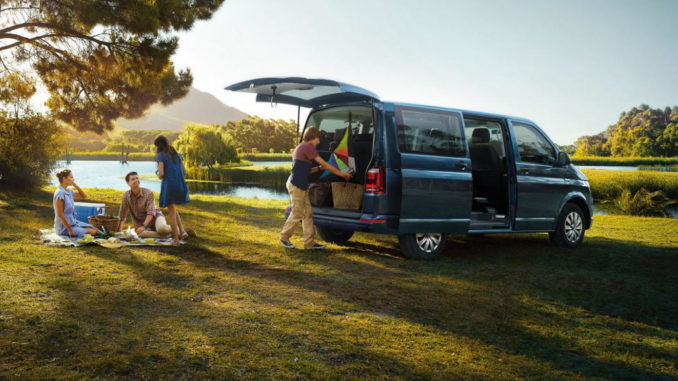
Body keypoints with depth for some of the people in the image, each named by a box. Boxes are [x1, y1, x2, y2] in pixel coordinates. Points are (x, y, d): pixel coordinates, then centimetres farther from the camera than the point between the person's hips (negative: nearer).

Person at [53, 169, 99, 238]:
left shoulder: (68, 192, 7)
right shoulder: (60, 193, -19)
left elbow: (84, 195, 18)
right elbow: (60, 215, -22)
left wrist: (75, 185, 4)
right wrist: (70, 231, -21)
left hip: (73, 223, 9)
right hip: (64, 228, -9)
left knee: (95, 229, 2)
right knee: (92, 233, -16)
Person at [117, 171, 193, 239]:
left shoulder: (148, 192, -14)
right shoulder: (126, 195, -6)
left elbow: (151, 212, -19)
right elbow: (122, 215, -2)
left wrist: (144, 226, -31)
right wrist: (119, 231, -8)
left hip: (155, 216, -3)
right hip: (141, 223, 3)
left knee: (161, 229, -39)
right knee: (140, 234, -36)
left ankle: (180, 229, -9)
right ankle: (168, 235, -21)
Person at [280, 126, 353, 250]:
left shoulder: (301, 147, 20)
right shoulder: (307, 147, -12)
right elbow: (324, 164, -12)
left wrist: (319, 168, 9)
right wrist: (341, 174, -6)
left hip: (301, 186, 10)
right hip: (296, 185, -10)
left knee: (308, 213, 8)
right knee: (297, 214, -1)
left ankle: (310, 243, 10)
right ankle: (284, 237, 15)